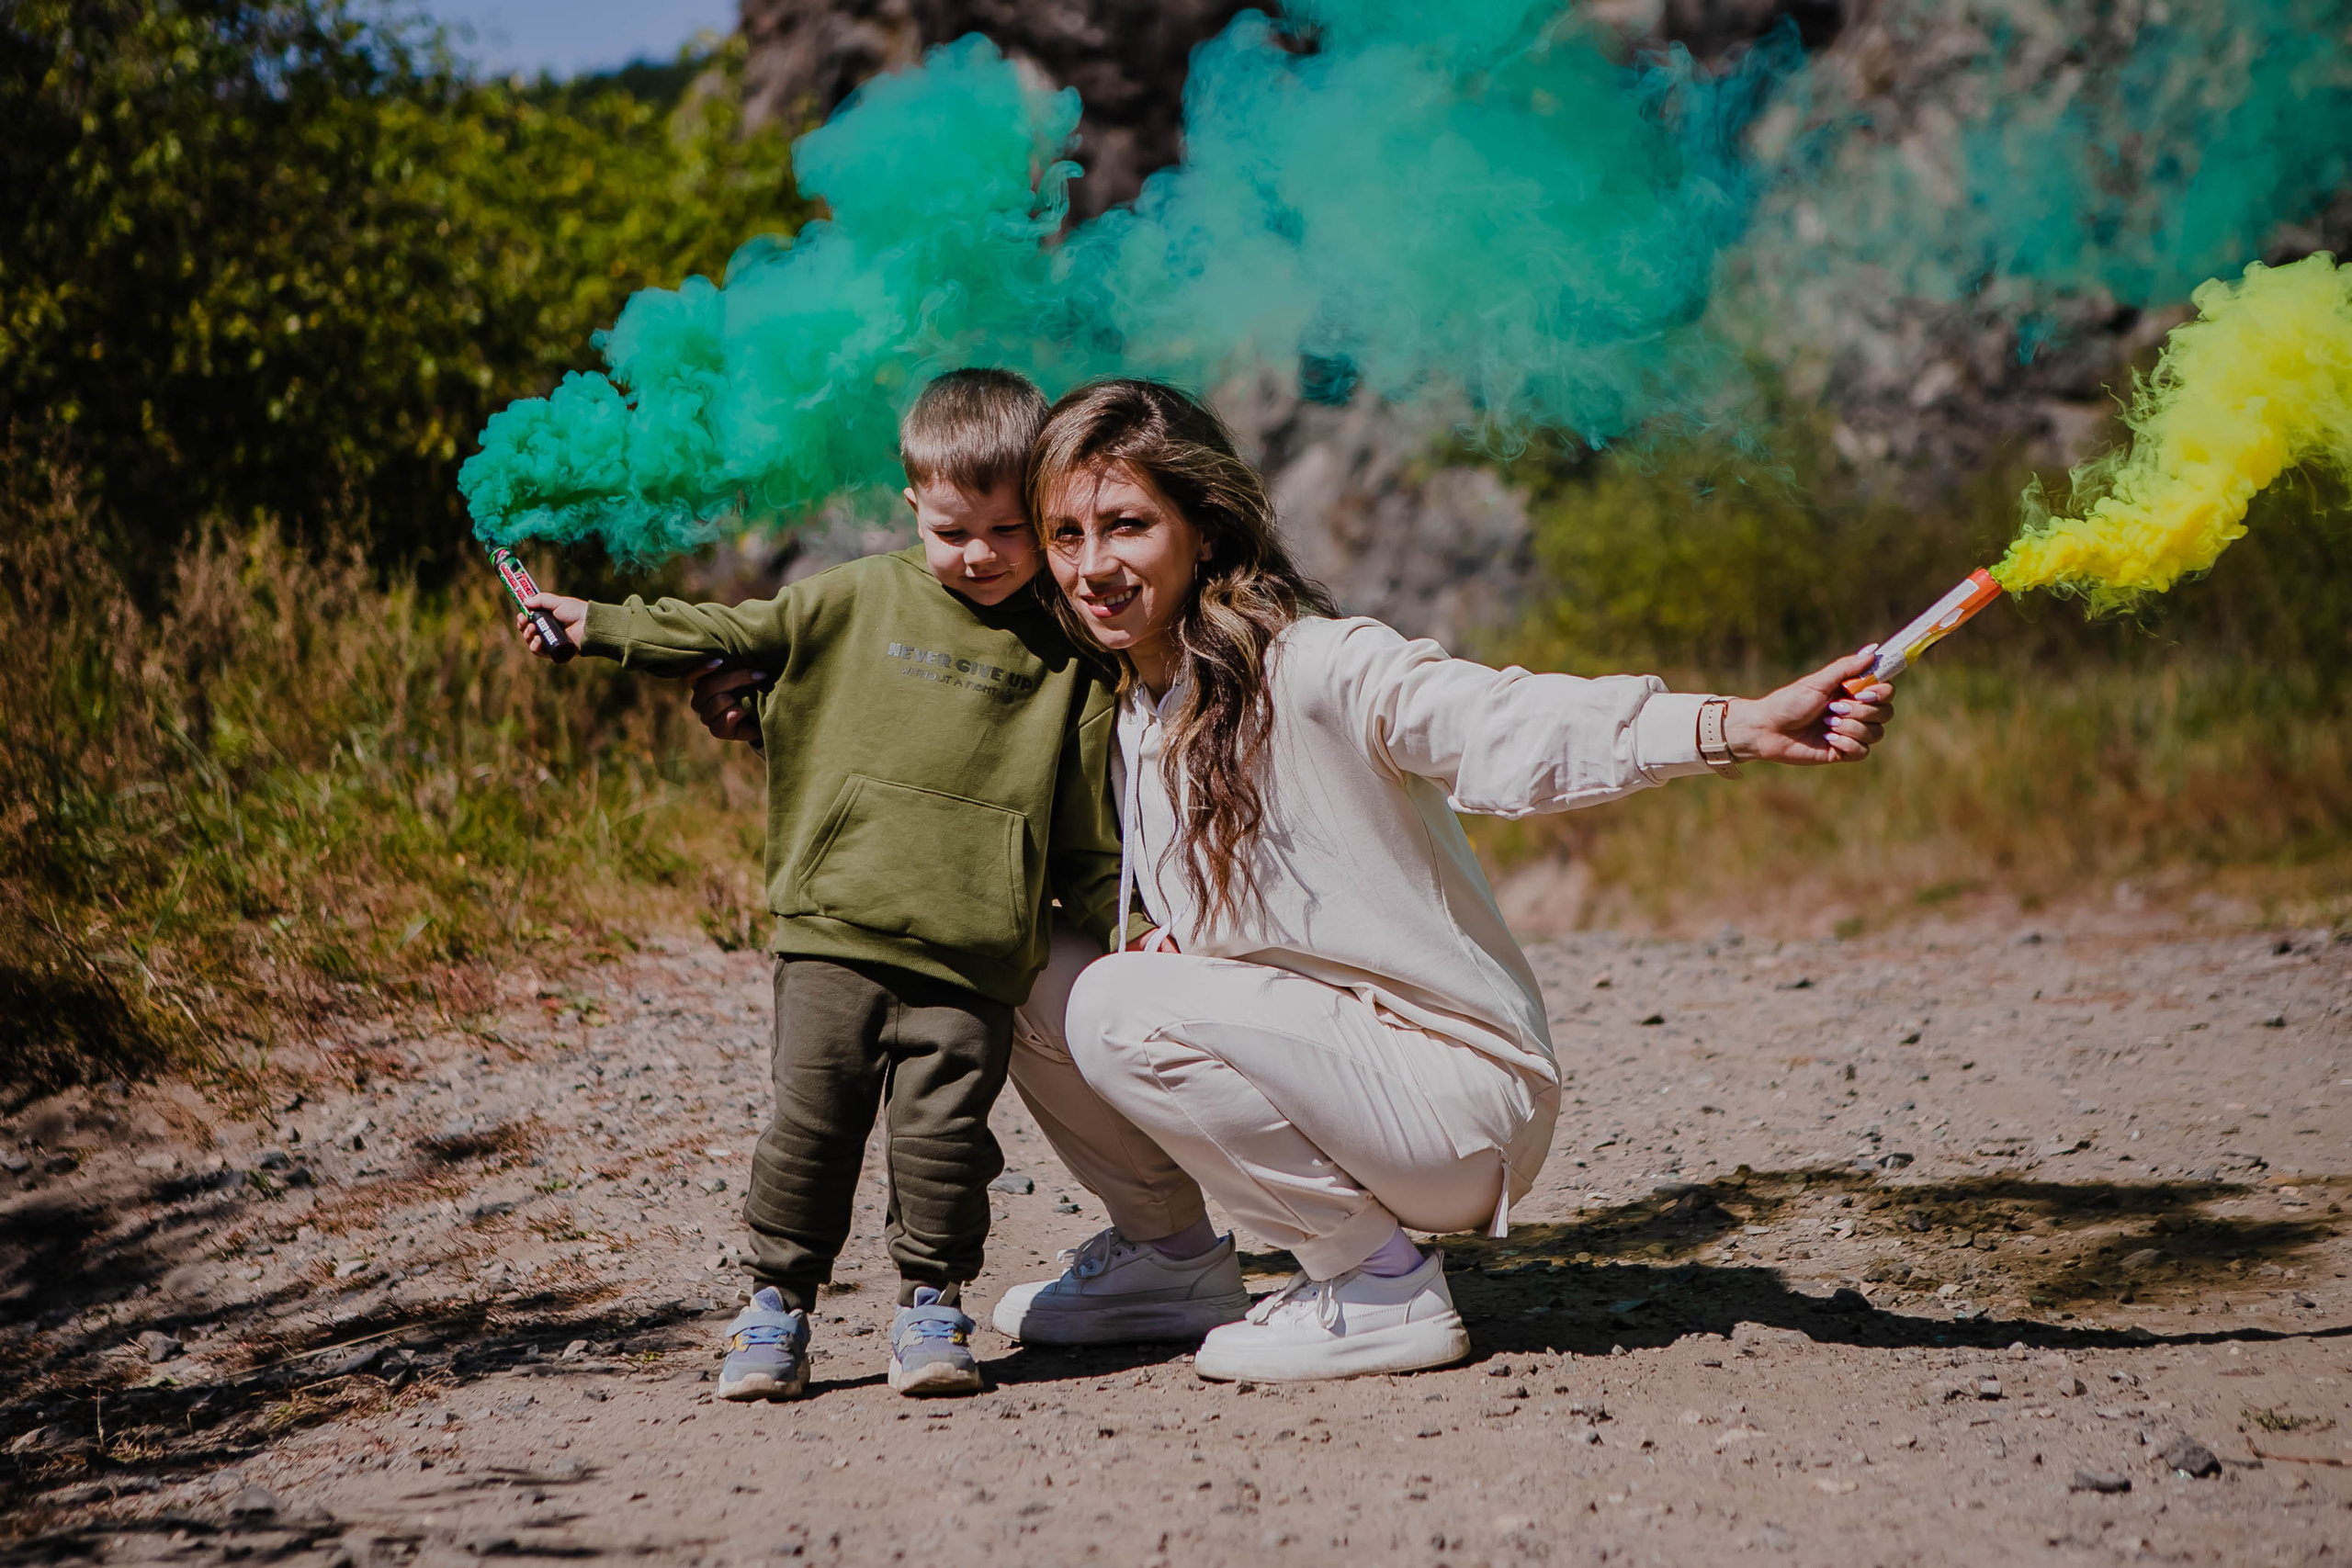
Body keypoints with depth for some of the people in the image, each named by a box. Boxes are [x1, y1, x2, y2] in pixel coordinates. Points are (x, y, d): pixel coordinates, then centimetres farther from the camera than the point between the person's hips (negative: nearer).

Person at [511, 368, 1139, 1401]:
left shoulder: (1064, 658, 7)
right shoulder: (860, 599, 9)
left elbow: (1089, 819, 11)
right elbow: (728, 635, 16)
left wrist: (1114, 936, 8)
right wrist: (600, 627, 11)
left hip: (973, 959, -1)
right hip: (835, 936, 1)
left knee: (943, 1135, -4)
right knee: (811, 1125, 0)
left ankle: (931, 1306, 14)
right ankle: (778, 1304, 14)